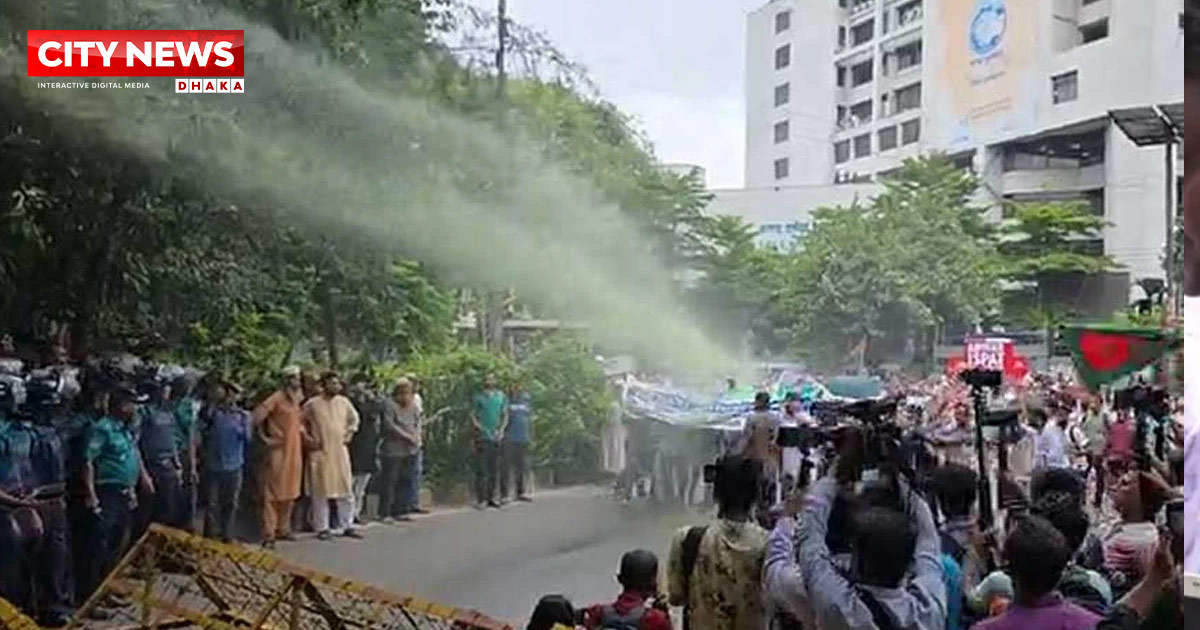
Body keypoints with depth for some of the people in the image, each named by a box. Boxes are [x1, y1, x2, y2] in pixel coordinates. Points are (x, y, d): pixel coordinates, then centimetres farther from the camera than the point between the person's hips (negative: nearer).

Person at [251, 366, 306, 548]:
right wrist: (264, 438, -12)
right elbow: (256, 417, -16)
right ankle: (269, 534, -2)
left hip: (295, 452, 7)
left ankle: (283, 529, 25)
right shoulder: (277, 398, -11)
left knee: (289, 492, 13)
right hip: (279, 451, -7)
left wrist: (302, 432, 11)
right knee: (273, 493, -4)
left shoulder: (298, 399, 11)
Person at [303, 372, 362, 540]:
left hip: (340, 452, 4)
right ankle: (322, 528, 8)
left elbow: (354, 419, 21)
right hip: (320, 452, -4)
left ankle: (347, 526, 14)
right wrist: (309, 440, -3)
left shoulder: (344, 402, 6)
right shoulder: (312, 404, -6)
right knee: (321, 491, 0)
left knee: (346, 490, 5)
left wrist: (349, 434, 10)